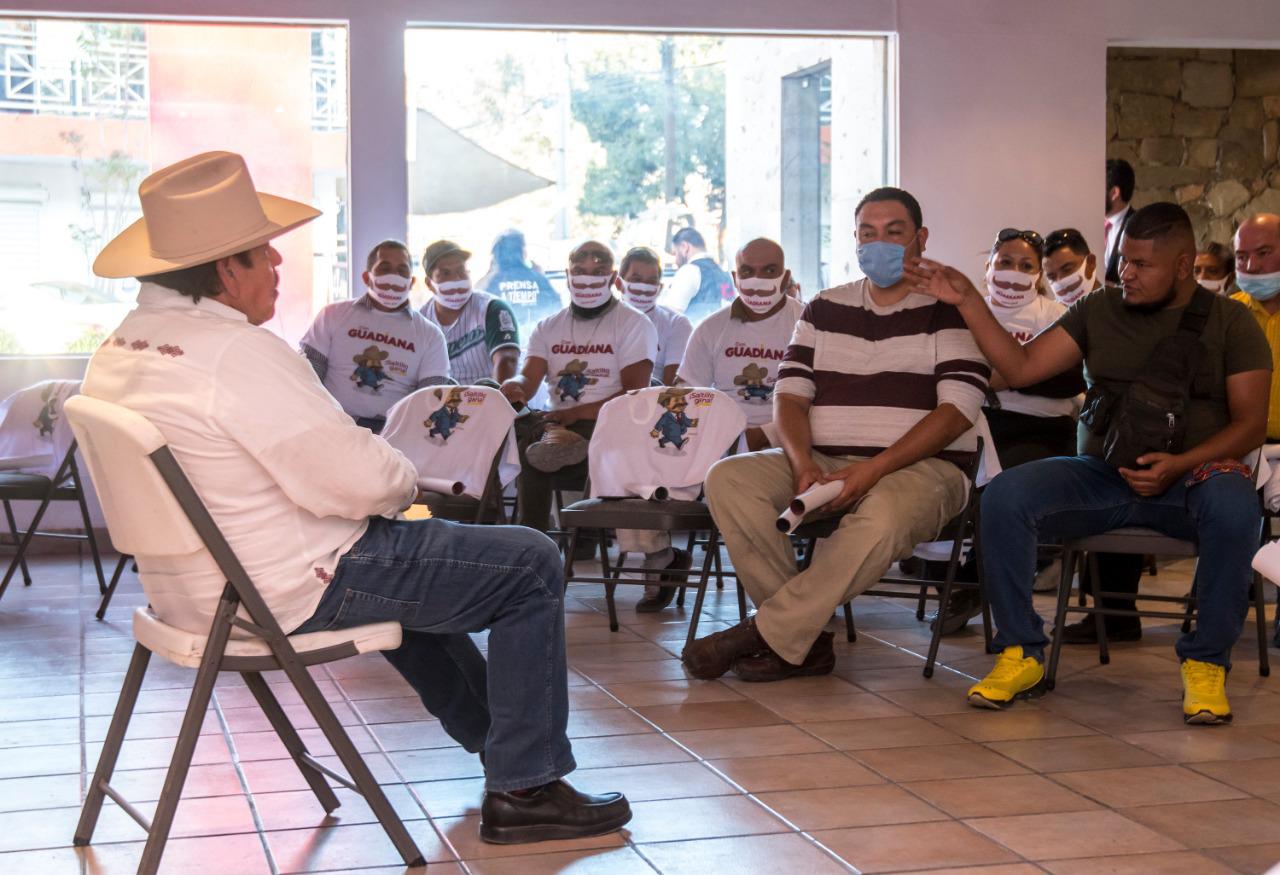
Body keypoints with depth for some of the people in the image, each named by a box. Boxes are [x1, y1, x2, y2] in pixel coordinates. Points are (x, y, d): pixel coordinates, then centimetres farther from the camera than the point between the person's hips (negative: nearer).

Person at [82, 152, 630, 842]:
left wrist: (387, 483, 10)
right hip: (288, 592, -10)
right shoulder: (236, 352, -25)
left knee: (406, 555, 36)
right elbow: (362, 480, -26)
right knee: (530, 565, 0)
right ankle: (522, 789, 6)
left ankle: (493, 733, 45)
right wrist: (406, 481, -2)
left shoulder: (119, 349, 5)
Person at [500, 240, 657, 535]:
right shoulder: (548, 328, 19)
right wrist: (515, 388, -23)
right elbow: (529, 378, 4)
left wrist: (577, 413, -18)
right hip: (558, 421, 5)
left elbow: (635, 394, -6)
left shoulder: (634, 324, 5)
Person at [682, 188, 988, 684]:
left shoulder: (949, 311, 2)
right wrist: (803, 462, -10)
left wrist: (874, 469, -18)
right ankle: (804, 641, -24)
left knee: (884, 516, -41)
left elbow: (957, 411, -8)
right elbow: (790, 394, 11)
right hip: (824, 462, 5)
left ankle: (765, 633, -29)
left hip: (921, 467, -4)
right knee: (728, 479, -21)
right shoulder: (825, 310, 18)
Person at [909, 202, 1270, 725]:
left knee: (1233, 509, -38)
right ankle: (1021, 654, -12)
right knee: (1004, 496, -25)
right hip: (1101, 473, 2)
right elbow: (1021, 367, 6)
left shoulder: (1230, 323, 5)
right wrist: (967, 302, -2)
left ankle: (1206, 663, -19)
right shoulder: (1098, 311, 12)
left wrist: (1180, 465, -16)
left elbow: (1251, 423, 0)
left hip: (1191, 476, -2)